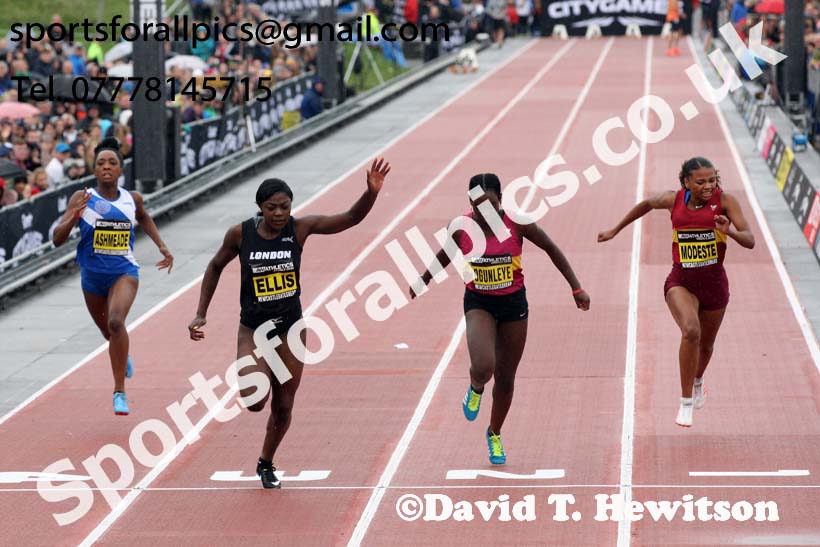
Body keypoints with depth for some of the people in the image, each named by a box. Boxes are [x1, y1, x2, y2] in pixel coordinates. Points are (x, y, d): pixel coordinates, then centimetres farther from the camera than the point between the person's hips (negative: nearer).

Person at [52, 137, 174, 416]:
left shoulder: (132, 199, -4)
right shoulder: (82, 198, -11)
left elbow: (144, 218, 21)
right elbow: (57, 239, -15)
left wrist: (162, 246, 15)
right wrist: (73, 218, -32)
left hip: (124, 272, -1)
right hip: (93, 275, 1)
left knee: (116, 322, -28)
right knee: (108, 331, 22)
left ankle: (119, 392, -21)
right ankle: (123, 357, 60)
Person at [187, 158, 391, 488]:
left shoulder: (300, 228, -10)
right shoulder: (241, 234, -10)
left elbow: (351, 218, -14)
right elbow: (216, 266, 7)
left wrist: (371, 192, -32)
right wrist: (201, 314, 4)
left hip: (290, 328, 1)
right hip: (253, 329, -1)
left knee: (283, 407, 9)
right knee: (255, 401, -20)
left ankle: (266, 464, 33)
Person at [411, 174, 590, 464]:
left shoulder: (517, 224, -17)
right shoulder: (461, 228, -13)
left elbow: (552, 250, -4)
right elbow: (444, 256, 9)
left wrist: (576, 288, -5)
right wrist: (422, 283, 23)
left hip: (513, 303, 1)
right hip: (478, 303, -1)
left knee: (505, 379, 11)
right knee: (483, 367, -26)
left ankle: (494, 435, 36)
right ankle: (476, 389, 13)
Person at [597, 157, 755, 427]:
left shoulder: (724, 200, -11)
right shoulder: (674, 200, -7)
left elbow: (750, 241, -16)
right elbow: (647, 204, 16)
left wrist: (730, 231, -37)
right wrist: (616, 230, 24)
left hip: (714, 282, 1)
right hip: (681, 281, -1)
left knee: (706, 344, 18)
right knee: (691, 331, -29)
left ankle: (697, 382, 55)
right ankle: (686, 403, -19)